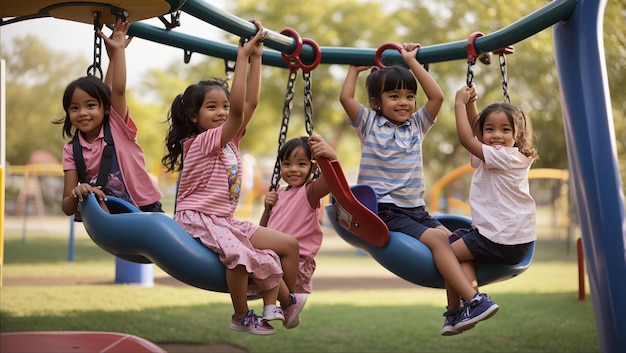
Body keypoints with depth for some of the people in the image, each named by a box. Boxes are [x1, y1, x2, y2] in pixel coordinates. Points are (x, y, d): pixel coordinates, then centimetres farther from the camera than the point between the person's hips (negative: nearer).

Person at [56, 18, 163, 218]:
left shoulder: (117, 126, -1)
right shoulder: (72, 150, 3)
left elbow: (118, 89, -19)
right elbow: (67, 208, -3)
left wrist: (118, 51, -12)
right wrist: (77, 194, -26)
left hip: (144, 210, -3)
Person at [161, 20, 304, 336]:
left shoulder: (230, 140, 10)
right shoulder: (202, 142, -13)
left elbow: (249, 103, 2)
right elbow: (240, 110, -25)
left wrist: (256, 55, -2)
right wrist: (242, 56, -25)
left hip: (224, 221, 9)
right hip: (199, 220, -9)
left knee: (289, 244, 3)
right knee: (239, 253, -36)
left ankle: (274, 305, 4)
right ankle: (240, 317, -14)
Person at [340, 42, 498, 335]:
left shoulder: (417, 125, 15)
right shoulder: (369, 124, 5)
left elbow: (436, 96, 3)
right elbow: (345, 97, -8)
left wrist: (411, 61, 9)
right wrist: (356, 68, 7)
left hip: (416, 209, 6)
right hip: (384, 211, -6)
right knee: (437, 239, -24)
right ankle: (474, 300, -28)